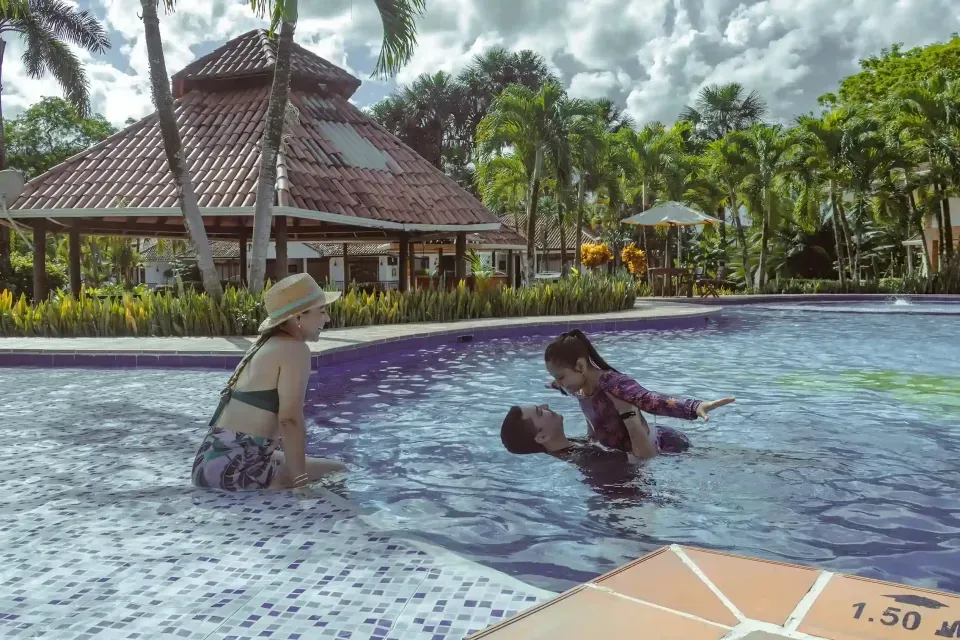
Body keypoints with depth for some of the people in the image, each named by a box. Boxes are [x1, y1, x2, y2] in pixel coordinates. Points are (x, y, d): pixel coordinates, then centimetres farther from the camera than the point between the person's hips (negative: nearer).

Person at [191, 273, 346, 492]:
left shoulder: (264, 345, 18)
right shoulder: (294, 349, -10)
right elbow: (289, 419, -18)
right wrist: (299, 480, -15)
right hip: (235, 468, -9)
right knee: (338, 473, 3)